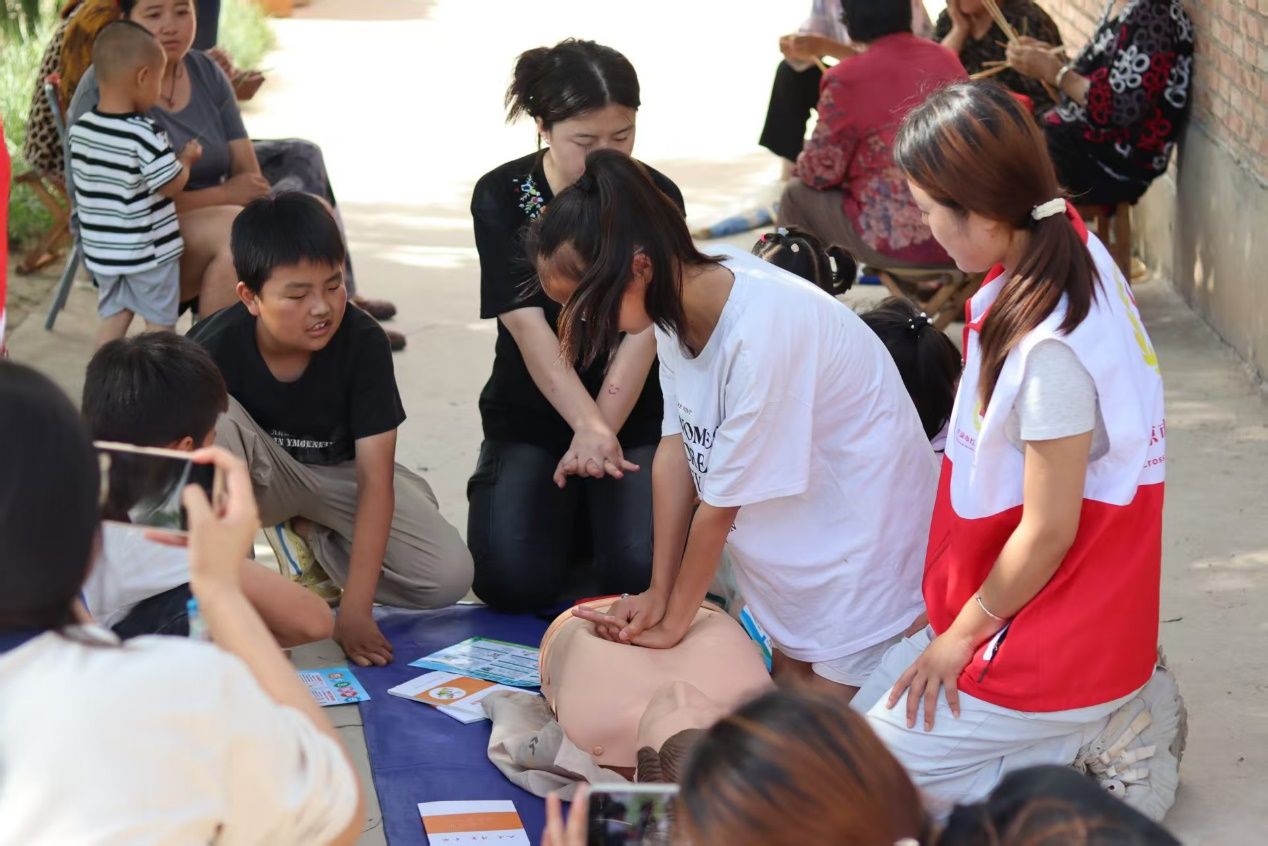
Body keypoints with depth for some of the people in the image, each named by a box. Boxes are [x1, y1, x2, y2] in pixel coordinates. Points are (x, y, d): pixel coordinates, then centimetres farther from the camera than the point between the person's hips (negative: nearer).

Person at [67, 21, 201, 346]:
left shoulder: (79, 130, -2)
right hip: (148, 251, -6)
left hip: (102, 249, 6)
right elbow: (171, 185, -18)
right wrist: (186, 159, 2)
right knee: (160, 324, 9)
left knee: (113, 318, 17)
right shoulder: (144, 134, -24)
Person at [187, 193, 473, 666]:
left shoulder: (363, 341, -25)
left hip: (341, 475, 2)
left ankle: (309, 539, 4)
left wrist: (354, 610, -31)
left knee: (449, 577, -20)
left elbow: (375, 480, -26)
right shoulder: (216, 348, -27)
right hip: (259, 478, -1)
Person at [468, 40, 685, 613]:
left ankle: (595, 505, 15)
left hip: (636, 415, 0)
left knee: (641, 571, -22)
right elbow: (528, 327, -17)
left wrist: (602, 430, -24)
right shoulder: (501, 198, -8)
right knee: (515, 581, -19)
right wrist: (589, 426, -32)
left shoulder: (658, 199, -6)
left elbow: (643, 330, -12)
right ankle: (569, 507, 17)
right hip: (530, 416, 0)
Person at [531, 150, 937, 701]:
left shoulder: (759, 331, -34)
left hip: (862, 528, -8)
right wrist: (657, 593, -2)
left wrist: (672, 622, -11)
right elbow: (676, 448, -3)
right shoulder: (679, 302, -9)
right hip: (795, 536, 8)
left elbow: (722, 504, -23)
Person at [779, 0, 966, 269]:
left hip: (900, 241, -6)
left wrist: (803, 162, 18)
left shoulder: (848, 79, -13)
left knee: (797, 193, 18)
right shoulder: (947, 59, 7)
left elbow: (821, 173, -6)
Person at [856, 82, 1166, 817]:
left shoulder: (1050, 348, -30)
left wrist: (961, 634, -8)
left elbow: (1047, 531, -22)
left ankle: (1078, 751, 2)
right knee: (876, 701, 17)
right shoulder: (1070, 251, -4)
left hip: (1060, 644, -9)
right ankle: (1096, 719, 14)